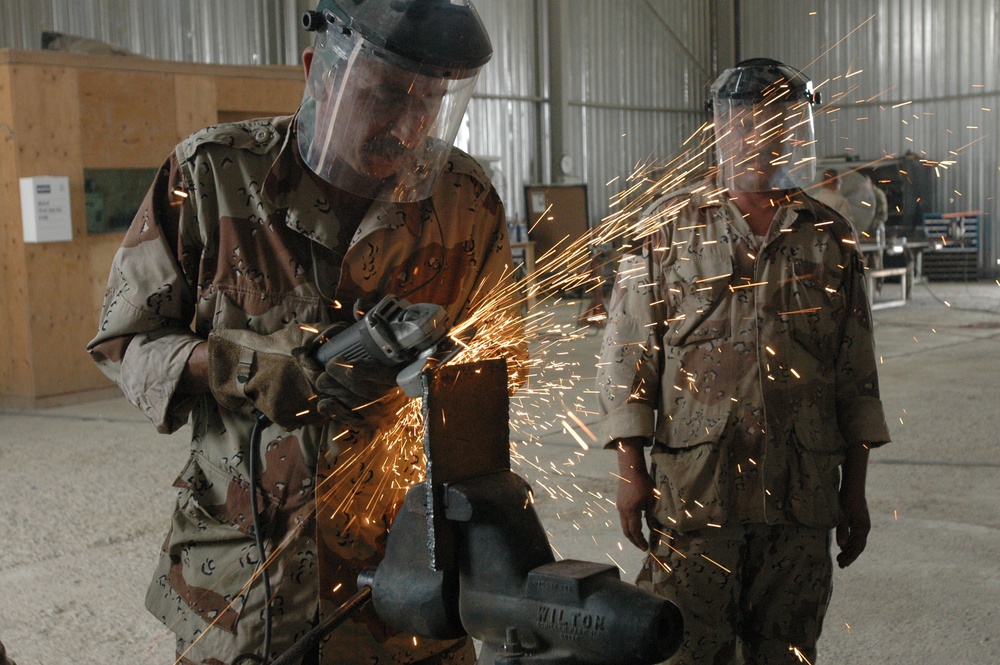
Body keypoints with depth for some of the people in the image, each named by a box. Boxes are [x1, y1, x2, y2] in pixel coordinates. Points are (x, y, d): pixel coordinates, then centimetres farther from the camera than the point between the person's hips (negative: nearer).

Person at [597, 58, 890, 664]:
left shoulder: (831, 238, 8)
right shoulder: (670, 227, 1)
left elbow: (857, 374, 11)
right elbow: (628, 353, 1)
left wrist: (856, 487, 10)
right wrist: (631, 469, -4)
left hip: (803, 498, 2)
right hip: (695, 488, -2)